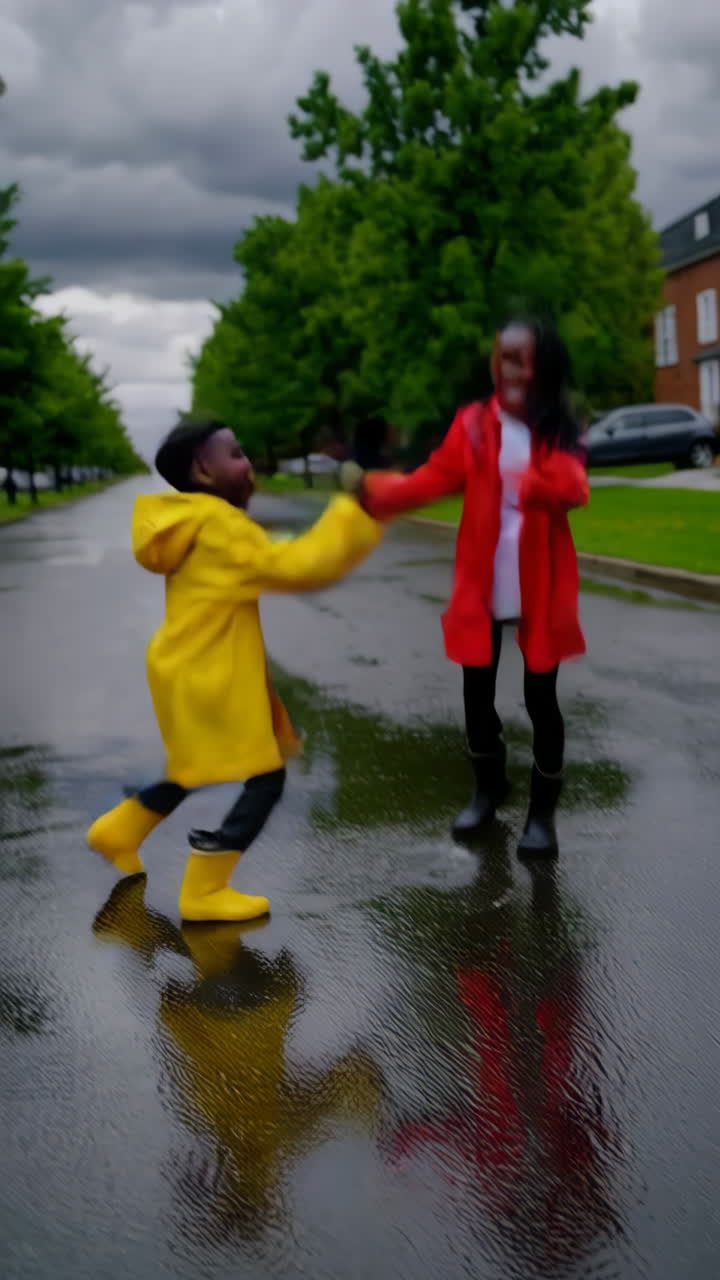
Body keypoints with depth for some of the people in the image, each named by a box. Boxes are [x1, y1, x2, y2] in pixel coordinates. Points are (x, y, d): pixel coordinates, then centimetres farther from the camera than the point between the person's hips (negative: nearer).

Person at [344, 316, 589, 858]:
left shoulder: (561, 431, -3)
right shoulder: (473, 424, -2)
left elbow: (575, 488, -20)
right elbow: (431, 480, -12)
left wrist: (531, 485, -42)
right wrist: (373, 490, -29)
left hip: (541, 590, -1)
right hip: (483, 588, 1)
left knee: (541, 700, 6)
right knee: (477, 696, 11)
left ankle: (543, 813, 21)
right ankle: (488, 790, 35)